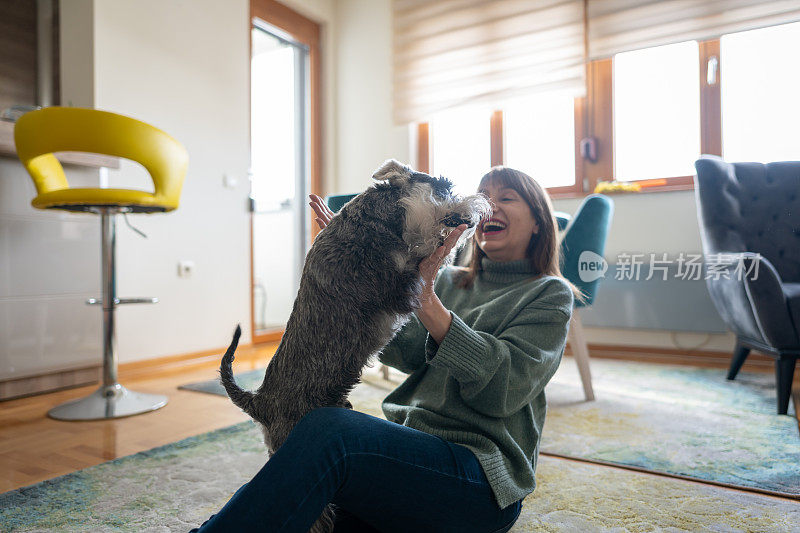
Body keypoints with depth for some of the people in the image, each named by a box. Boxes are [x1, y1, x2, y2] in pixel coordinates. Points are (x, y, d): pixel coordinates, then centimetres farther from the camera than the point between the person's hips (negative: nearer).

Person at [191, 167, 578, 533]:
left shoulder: (549, 294, 3)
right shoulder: (449, 281, 18)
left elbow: (503, 388, -14)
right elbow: (408, 352, -1)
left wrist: (428, 304, -23)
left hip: (481, 475, -5)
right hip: (407, 445, 5)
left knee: (328, 428, -29)